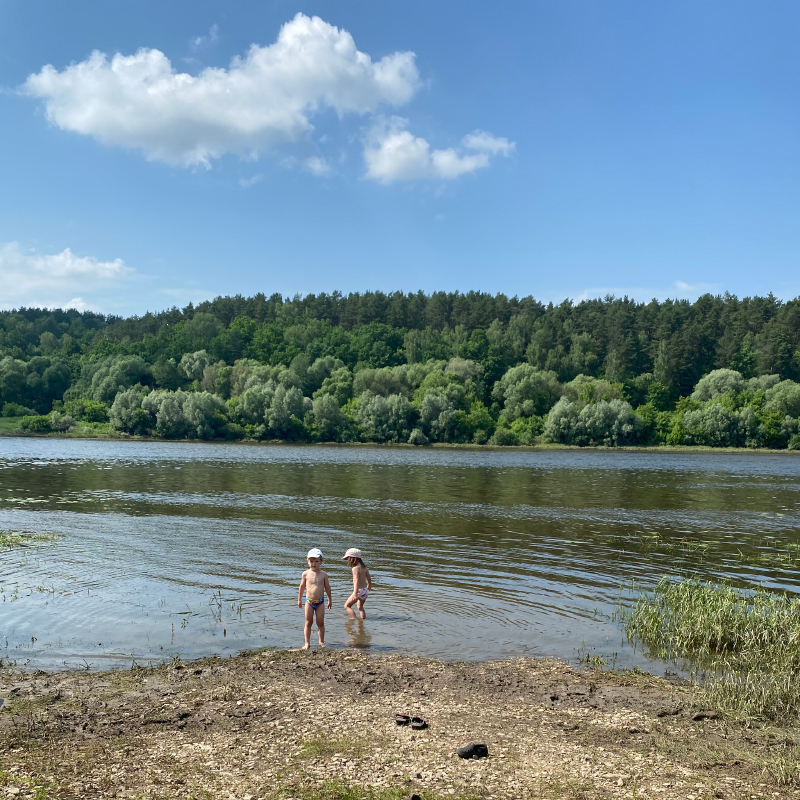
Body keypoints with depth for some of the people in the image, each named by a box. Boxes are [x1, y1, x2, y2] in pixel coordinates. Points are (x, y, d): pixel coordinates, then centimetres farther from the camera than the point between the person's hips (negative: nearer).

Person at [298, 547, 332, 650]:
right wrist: (299, 599, 10)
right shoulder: (306, 574, -4)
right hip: (309, 601, 0)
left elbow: (327, 587, 7)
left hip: (320, 601, 0)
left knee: (320, 623, 6)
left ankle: (321, 642, 18)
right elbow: (302, 587, 6)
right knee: (308, 623, 3)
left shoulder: (323, 575, -3)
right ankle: (307, 643, 6)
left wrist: (330, 599, 12)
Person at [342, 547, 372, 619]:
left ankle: (355, 619, -6)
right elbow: (369, 577, 16)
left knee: (347, 606, 3)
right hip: (365, 590, 8)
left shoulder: (355, 568, -17)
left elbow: (356, 580, -27)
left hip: (359, 590, -8)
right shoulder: (364, 567, 7)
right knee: (360, 607, 27)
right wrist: (369, 586, 35)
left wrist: (355, 593, -35)